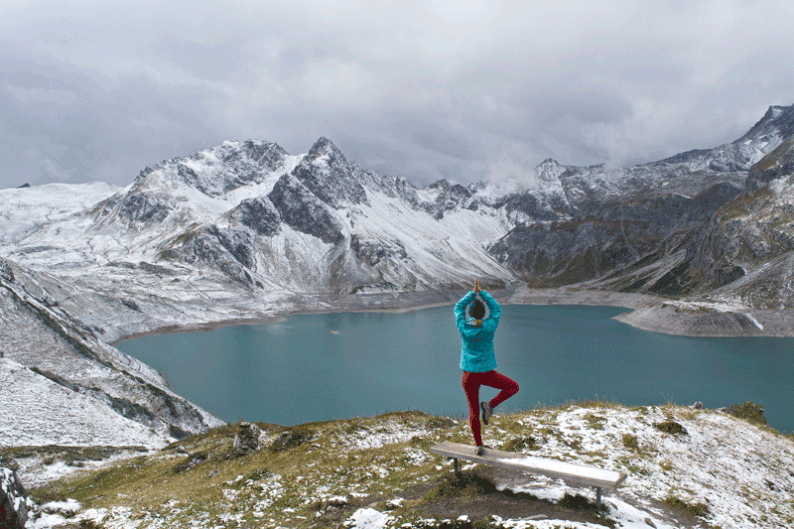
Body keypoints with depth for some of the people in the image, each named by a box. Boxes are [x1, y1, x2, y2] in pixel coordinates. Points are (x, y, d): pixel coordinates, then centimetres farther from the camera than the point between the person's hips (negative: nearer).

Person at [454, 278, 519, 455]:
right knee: (513, 386, 19)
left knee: (473, 411, 12)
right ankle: (490, 405, 1)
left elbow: (458, 307, 5)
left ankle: (479, 445, 15)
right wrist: (481, 293, 4)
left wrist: (473, 293, 1)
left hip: (469, 375, 2)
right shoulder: (489, 327, -11)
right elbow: (496, 308, 5)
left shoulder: (464, 328, -10)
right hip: (487, 373, -2)